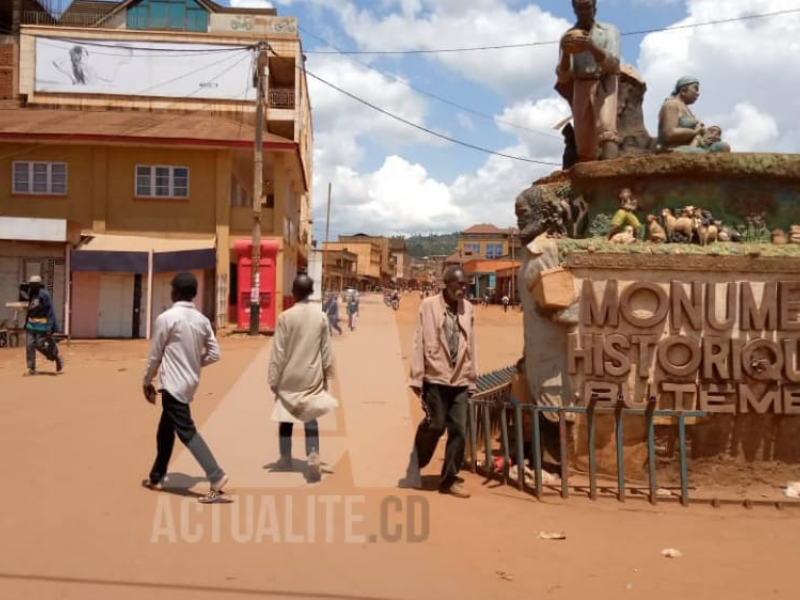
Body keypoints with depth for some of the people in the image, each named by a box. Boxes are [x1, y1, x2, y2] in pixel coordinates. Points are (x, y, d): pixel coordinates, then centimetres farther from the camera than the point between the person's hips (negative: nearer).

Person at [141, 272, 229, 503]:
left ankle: (217, 477, -17)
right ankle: (156, 478, 31)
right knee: (166, 430, 20)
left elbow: (155, 355, -7)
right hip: (190, 382, 8)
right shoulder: (202, 320, 4)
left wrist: (147, 381, 6)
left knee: (186, 431, -8)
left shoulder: (167, 318, -13)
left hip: (173, 383, -7)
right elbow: (214, 354, 3)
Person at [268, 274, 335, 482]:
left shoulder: (285, 317, -10)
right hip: (312, 376, 1)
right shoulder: (321, 317, -2)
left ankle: (285, 459, 26)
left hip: (289, 376, -1)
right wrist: (326, 375, 13)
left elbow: (278, 352, -8)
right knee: (311, 419, 3)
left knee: (286, 418, 14)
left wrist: (274, 378, -1)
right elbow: (326, 350, 2)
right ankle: (313, 459, -13)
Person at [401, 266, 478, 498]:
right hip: (435, 377, -3)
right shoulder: (429, 305, -4)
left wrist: (473, 379, 10)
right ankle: (414, 468, 27)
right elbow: (419, 342, -5)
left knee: (459, 431, 3)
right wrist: (416, 377, -7)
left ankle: (449, 479, 16)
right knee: (434, 425, 1)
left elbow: (471, 346, 9)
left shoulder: (468, 309, 5)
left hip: (460, 380, 4)